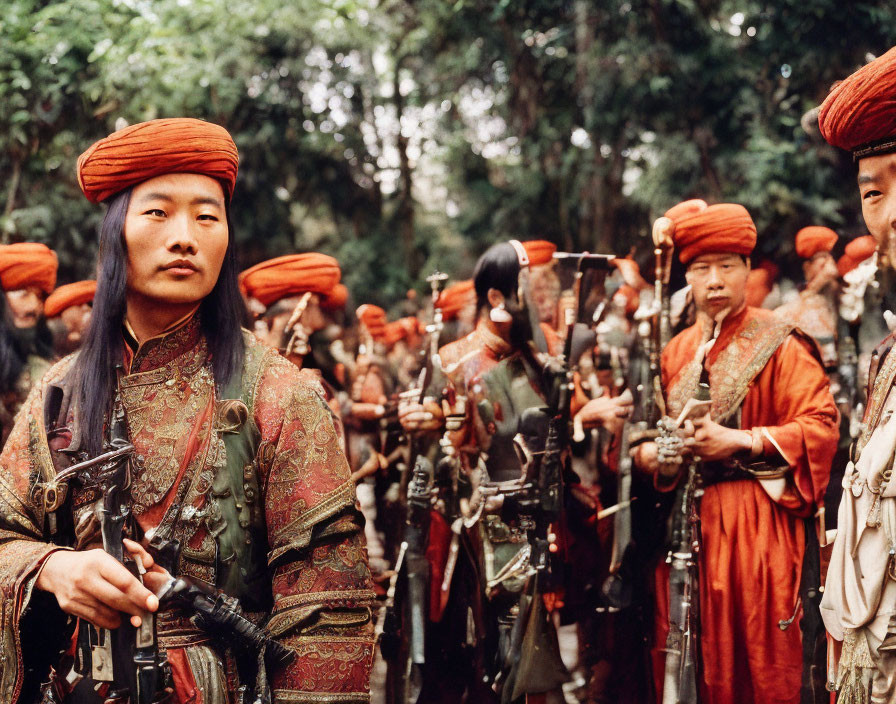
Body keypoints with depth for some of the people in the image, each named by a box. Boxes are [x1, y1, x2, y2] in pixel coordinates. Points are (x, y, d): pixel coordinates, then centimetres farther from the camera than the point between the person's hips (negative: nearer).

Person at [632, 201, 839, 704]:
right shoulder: (677, 352, 13)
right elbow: (659, 431, 20)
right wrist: (651, 453, -3)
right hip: (690, 522, 5)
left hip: (759, 524, -5)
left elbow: (821, 427, -12)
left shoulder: (779, 345, -4)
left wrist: (740, 442, -19)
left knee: (765, 662, -1)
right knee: (703, 662, 7)